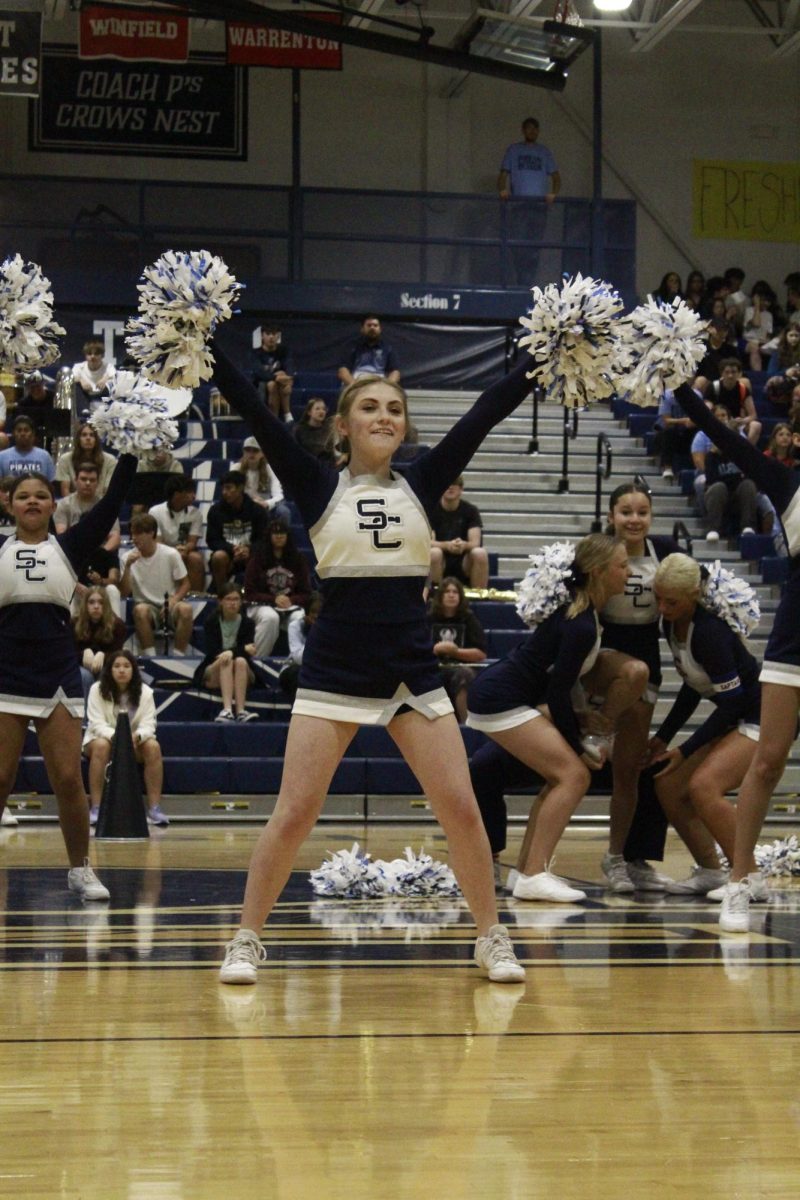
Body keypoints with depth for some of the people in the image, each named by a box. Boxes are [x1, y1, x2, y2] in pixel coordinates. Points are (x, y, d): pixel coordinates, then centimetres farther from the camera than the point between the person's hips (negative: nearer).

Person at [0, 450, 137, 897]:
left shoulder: (70, 547, 5)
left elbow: (112, 502, -3)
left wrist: (130, 452, -12)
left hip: (58, 674, 0)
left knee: (69, 779, -1)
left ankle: (81, 869, 11)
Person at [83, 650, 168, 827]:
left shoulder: (145, 692, -5)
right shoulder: (97, 690, -12)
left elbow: (148, 726, -12)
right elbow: (97, 724, -19)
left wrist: (136, 736, -36)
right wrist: (116, 736, -39)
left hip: (135, 741, 2)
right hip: (103, 738, -2)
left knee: (153, 746, -29)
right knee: (101, 746, -38)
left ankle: (154, 808, -28)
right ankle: (96, 808, -38)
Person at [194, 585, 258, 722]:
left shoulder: (247, 622, 0)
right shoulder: (211, 621, -2)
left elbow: (248, 654, -11)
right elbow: (212, 651, -14)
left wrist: (231, 652, -33)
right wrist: (243, 649, -25)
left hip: (241, 675, 1)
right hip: (213, 672, -1)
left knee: (241, 661, -31)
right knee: (225, 661, -33)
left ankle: (240, 710, -45)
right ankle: (228, 709, -52)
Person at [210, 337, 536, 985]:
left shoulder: (420, 485, 8)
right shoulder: (318, 486, 2)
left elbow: (485, 414, 3)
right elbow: (255, 411, -5)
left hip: (413, 671, 2)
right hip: (333, 670, -2)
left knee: (461, 808, -1)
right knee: (293, 815, -5)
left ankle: (493, 938, 13)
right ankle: (247, 941, 9)